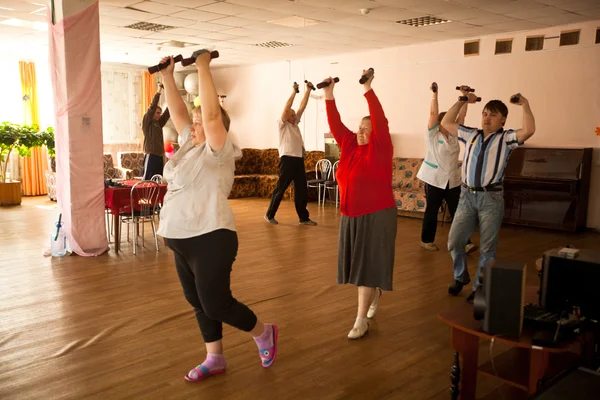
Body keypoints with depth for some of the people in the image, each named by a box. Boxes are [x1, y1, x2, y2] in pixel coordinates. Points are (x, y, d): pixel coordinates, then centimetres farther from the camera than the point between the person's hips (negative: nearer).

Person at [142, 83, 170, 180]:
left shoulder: (159, 123, 16)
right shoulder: (146, 122, -1)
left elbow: (167, 113, 9)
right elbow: (152, 107, -11)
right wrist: (158, 92, -12)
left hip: (159, 155, 7)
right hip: (150, 155, -7)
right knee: (148, 180, -8)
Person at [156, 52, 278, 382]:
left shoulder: (218, 152, -13)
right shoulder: (189, 145, 10)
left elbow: (212, 114, -24)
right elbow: (178, 112, 16)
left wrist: (203, 67, -21)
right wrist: (168, 76, 11)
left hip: (209, 239, -9)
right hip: (182, 241, 9)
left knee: (216, 304, -2)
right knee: (199, 304, 15)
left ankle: (264, 334, 22)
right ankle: (214, 359, 29)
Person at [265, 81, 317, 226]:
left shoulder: (295, 124, 19)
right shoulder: (282, 124, -1)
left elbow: (302, 106, 14)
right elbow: (286, 108, -14)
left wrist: (308, 90, 8)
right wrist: (294, 91, -13)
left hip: (299, 160, 7)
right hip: (288, 160, -7)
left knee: (302, 190, 7)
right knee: (280, 189, -1)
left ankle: (304, 217, 13)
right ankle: (269, 215, 11)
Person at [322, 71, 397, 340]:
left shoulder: (381, 149, -9)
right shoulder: (349, 146, 6)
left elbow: (380, 122, -21)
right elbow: (335, 125, 1)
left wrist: (368, 89, -25)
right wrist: (329, 95, -8)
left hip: (377, 216, -6)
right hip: (351, 216, 6)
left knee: (368, 265, -3)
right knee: (358, 264, 15)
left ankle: (361, 320, 3)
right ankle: (375, 298, 40)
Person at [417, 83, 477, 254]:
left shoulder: (455, 135, 7)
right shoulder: (433, 136, -7)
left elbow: (462, 115, 2)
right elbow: (433, 114, -15)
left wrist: (465, 95, -3)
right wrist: (435, 94, -20)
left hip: (453, 180, 4)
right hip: (435, 179, -4)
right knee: (431, 211, 7)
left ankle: (464, 242, 2)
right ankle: (427, 240, 20)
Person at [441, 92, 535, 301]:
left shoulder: (506, 138, 2)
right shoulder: (471, 134, 13)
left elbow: (529, 130, -17)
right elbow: (446, 123, 21)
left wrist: (525, 104, -7)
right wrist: (461, 101, 17)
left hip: (491, 198, -3)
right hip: (467, 196, 3)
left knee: (487, 248, 5)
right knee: (454, 241, 4)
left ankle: (480, 287, 19)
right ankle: (461, 276, 28)